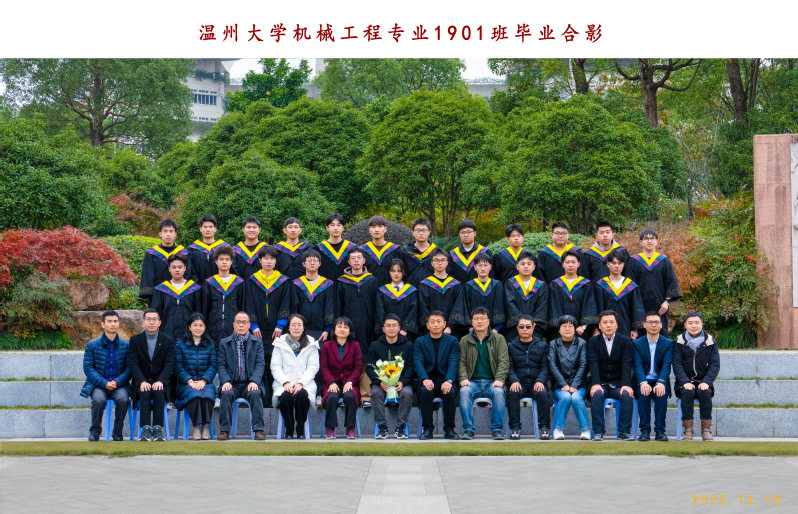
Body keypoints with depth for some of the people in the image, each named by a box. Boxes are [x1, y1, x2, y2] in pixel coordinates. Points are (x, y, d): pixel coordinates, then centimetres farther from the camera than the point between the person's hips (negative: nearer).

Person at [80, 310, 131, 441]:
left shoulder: (125, 345, 8)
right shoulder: (92, 345, 5)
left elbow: (129, 368, 4)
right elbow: (88, 368, -2)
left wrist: (117, 382, -14)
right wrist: (104, 383, -15)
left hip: (119, 384, 1)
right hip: (97, 385, -1)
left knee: (123, 399, -31)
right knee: (99, 400, -33)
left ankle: (117, 433, -10)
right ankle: (94, 432, -10)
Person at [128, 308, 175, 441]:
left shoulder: (168, 341, 8)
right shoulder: (135, 340, 8)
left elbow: (169, 364, -2)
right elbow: (133, 364, -3)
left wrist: (160, 381, -21)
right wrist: (142, 382, -20)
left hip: (160, 382, 0)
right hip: (141, 382, 0)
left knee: (158, 392, -32)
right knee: (145, 393, -32)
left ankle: (158, 428, -34)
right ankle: (146, 429, -38)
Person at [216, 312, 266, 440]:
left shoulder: (257, 342, 13)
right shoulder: (224, 343, 14)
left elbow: (260, 364, 3)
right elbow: (221, 364, 6)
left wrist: (254, 381, -15)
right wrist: (225, 381, -13)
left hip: (250, 384, 0)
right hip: (232, 384, 1)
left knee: (255, 393, -32)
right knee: (227, 394, -31)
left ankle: (259, 429, -29)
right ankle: (224, 430, -25)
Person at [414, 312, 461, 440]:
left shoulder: (452, 341, 9)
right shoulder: (419, 342, 10)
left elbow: (453, 363, -5)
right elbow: (418, 363, -5)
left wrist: (449, 381, -25)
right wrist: (425, 379, -26)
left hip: (445, 380, 0)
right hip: (428, 380, 0)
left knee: (450, 392, -33)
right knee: (425, 391, -33)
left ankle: (449, 429, -19)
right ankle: (427, 429, -25)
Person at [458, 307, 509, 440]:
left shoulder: (499, 339, 11)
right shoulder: (465, 341, 14)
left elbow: (504, 362, 3)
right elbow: (462, 362, 9)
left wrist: (500, 379, -14)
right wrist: (463, 378, -11)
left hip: (492, 382, -1)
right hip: (473, 382, 1)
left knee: (498, 391, -34)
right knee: (464, 391, -33)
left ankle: (497, 429, -28)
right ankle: (468, 430, -30)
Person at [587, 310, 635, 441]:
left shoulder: (625, 341, 5)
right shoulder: (593, 341, 5)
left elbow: (627, 365, -7)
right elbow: (593, 364, -8)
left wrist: (626, 384, -23)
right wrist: (595, 384, -25)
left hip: (618, 384, 0)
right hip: (600, 384, 0)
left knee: (627, 395, -30)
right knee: (597, 395, -32)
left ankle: (624, 432, -23)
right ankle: (598, 432, -26)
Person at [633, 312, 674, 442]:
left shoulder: (668, 343, 5)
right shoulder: (637, 343, 6)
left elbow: (666, 365, -9)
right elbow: (638, 365, -8)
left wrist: (661, 383, -29)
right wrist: (643, 383, -28)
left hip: (660, 382, 0)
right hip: (643, 381, 0)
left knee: (661, 394, -32)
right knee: (643, 394, -32)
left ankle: (660, 430, -23)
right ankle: (645, 430, -24)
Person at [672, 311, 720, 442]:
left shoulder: (710, 342, 6)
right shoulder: (679, 342, 5)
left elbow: (715, 365, 0)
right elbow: (677, 365, -3)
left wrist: (706, 382, -16)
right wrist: (685, 382, -20)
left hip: (703, 381, 0)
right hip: (685, 382, 0)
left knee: (704, 393, -32)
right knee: (688, 393, -32)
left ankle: (706, 430, -23)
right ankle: (687, 430, -27)